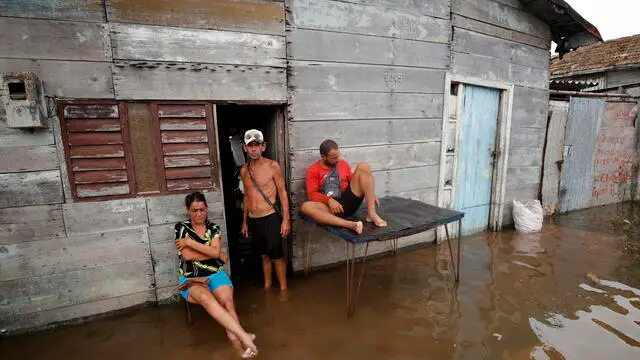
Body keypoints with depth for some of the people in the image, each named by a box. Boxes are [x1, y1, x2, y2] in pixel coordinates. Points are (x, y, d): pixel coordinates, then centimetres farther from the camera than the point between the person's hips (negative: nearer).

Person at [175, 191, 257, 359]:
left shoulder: (213, 228, 8)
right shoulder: (181, 228, 2)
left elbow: (215, 252, -8)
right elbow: (187, 256, -10)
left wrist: (190, 242, -11)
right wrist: (219, 255, -3)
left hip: (215, 274, 3)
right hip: (191, 279, -2)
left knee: (228, 302, -30)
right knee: (206, 298, -36)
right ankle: (243, 336, -43)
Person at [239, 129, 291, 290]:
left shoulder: (272, 166, -7)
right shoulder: (244, 170, 7)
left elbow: (282, 192, -6)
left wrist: (286, 219, -10)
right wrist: (245, 221, 18)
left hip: (271, 218, -5)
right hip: (253, 220, 5)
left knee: (277, 256, 3)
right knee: (264, 255, 18)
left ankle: (283, 288, 21)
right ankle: (267, 286, 34)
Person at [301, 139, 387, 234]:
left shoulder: (343, 164, 14)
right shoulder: (313, 170, 2)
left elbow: (354, 182, 19)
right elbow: (312, 194, -7)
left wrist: (370, 194, 4)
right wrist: (329, 200, -24)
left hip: (349, 201, 3)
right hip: (332, 207, -3)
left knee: (363, 166, -12)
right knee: (306, 206, -33)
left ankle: (372, 214, -20)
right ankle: (350, 224, -44)